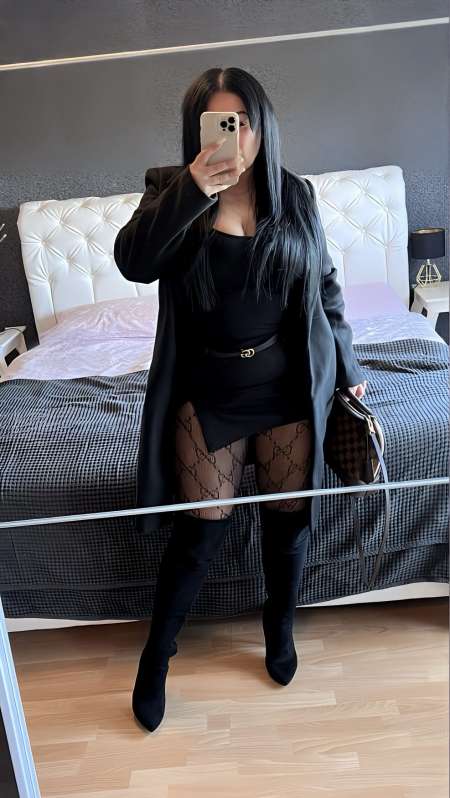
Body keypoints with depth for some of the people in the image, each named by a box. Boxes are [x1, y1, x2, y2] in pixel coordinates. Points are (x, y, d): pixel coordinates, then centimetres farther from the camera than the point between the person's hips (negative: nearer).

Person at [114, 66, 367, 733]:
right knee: (201, 528, 3)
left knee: (288, 516, 13)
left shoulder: (294, 196, 0)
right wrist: (193, 189, -30)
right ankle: (156, 655, 26)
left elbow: (323, 289, 7)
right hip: (208, 389, -2)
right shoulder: (177, 194, -5)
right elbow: (131, 262, -22)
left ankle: (280, 629, 41)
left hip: (286, 383, 2)